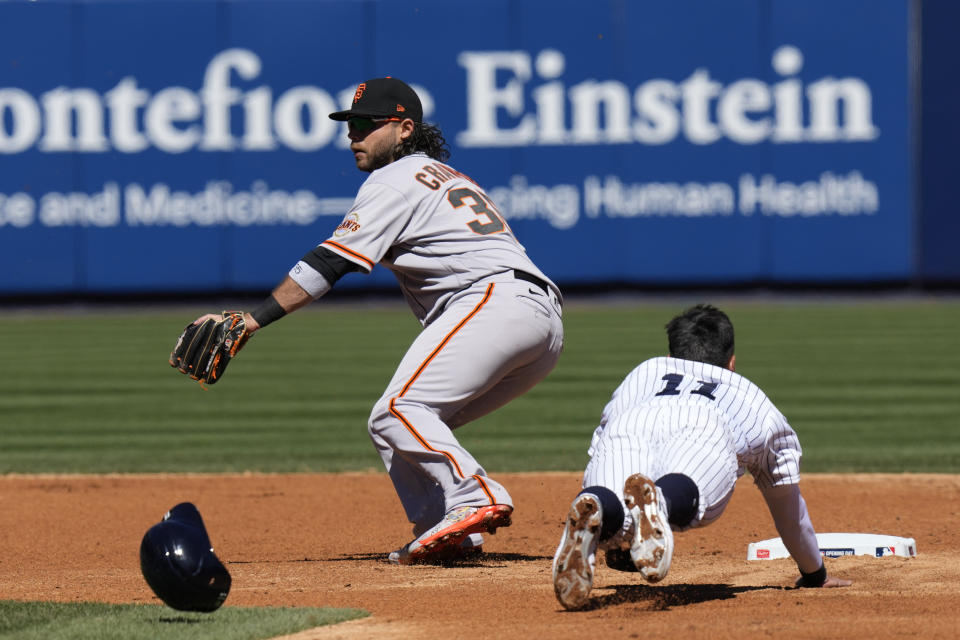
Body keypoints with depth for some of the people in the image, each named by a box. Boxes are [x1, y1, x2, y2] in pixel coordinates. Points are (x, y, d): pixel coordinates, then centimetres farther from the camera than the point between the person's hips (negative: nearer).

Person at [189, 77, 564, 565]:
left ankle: (473, 499, -36)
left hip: (494, 299, -10)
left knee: (397, 413, -18)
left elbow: (327, 265, -5)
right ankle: (447, 535, -1)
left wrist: (250, 321, -9)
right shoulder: (446, 177, 33)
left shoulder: (396, 180, 3)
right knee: (416, 423, 14)